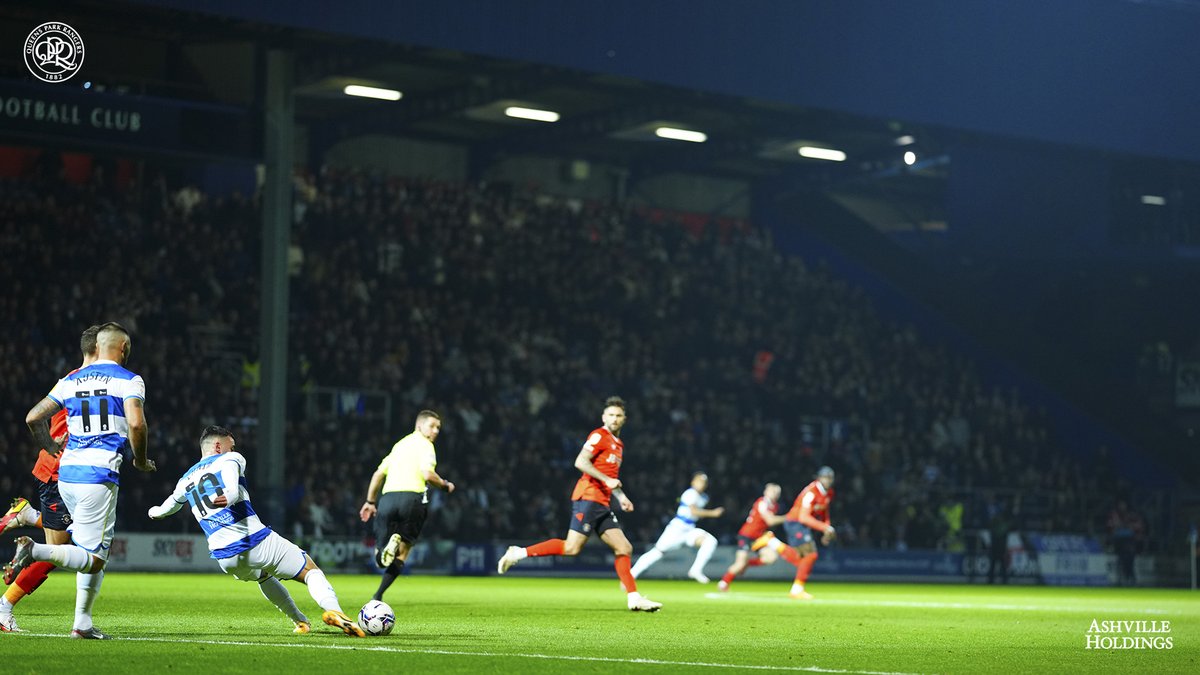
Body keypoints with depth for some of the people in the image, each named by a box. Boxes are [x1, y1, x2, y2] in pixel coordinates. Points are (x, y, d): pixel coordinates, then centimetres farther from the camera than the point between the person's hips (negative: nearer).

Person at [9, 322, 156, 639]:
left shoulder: (71, 381, 15)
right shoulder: (129, 381, 0)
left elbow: (33, 418, 16)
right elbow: (136, 424, -15)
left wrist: (49, 446, 34)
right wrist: (141, 461, 3)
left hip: (67, 471, 7)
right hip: (99, 475, -6)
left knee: (90, 547, 19)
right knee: (94, 560, -5)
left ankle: (83, 624, 12)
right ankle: (35, 550, -27)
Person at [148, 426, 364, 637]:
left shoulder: (185, 481, 23)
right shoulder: (230, 459, 7)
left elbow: (168, 507, 45)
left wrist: (154, 512, 63)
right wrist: (228, 498, -34)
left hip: (226, 559, 6)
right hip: (258, 542, -6)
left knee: (263, 576, 38)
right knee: (311, 571, 1)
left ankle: (301, 622, 34)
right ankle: (333, 610, -28)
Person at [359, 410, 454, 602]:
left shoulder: (400, 444, 26)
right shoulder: (425, 445, 3)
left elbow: (378, 474, 27)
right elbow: (427, 474, -13)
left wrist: (370, 502, 33)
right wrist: (445, 485, 6)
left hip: (388, 498, 5)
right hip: (412, 497, -5)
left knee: (380, 558, 6)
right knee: (402, 554, 8)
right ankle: (378, 596, -14)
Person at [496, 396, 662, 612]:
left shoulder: (618, 444, 22)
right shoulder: (599, 436, -5)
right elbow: (580, 462, -17)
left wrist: (621, 496, 23)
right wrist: (606, 480, -19)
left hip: (603, 504, 9)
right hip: (588, 498, -9)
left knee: (624, 548, 2)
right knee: (572, 548, -17)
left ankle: (634, 598, 3)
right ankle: (519, 553, -10)